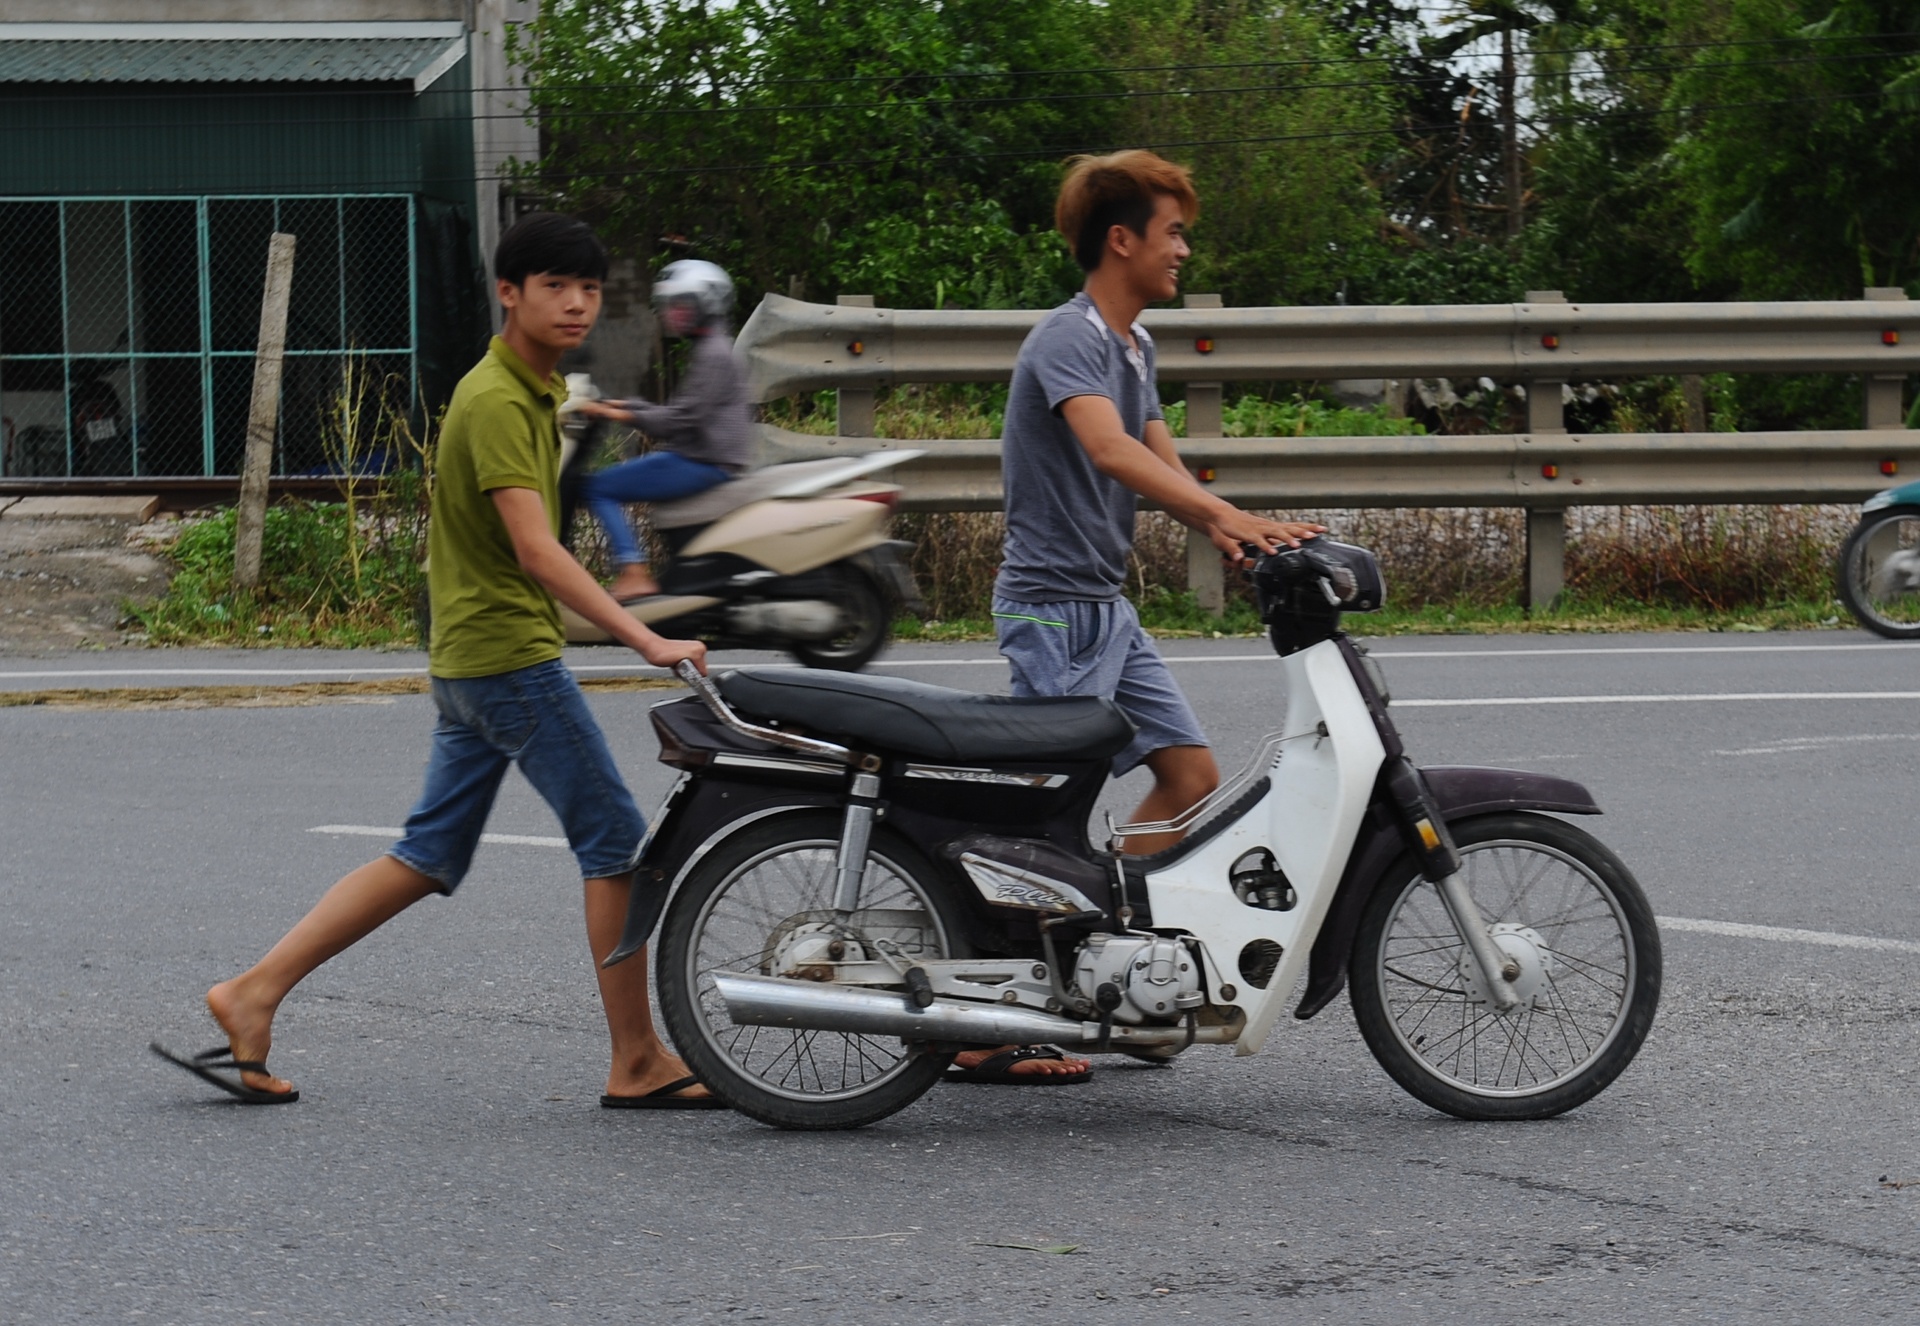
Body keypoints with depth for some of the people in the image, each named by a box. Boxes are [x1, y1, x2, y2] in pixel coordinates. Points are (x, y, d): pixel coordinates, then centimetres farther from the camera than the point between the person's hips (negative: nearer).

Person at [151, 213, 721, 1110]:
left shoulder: (532, 390, 14)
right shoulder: (497, 403, -17)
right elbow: (536, 551, -26)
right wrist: (646, 642, -31)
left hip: (469, 658, 10)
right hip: (511, 656, -10)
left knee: (429, 857, 10)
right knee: (616, 842, -4)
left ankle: (254, 993, 9)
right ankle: (638, 1062, 2)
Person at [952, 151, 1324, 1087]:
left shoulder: (1134, 345, 16)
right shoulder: (1066, 340, -16)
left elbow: (1161, 462, 11)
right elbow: (1112, 451, -33)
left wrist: (1225, 535, -9)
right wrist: (1234, 517, -43)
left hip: (1107, 605, 10)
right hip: (1053, 605, -10)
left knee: (1193, 780, 7)